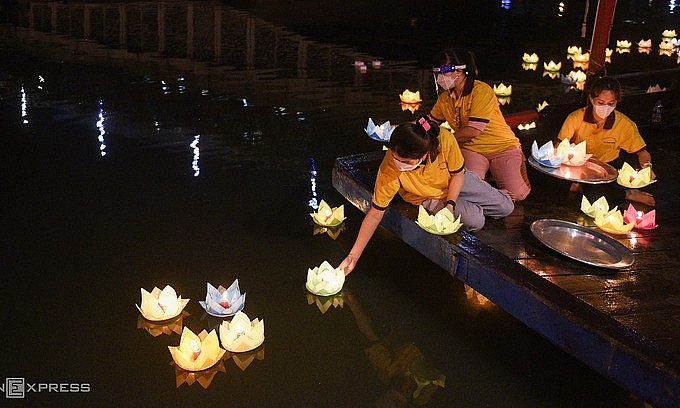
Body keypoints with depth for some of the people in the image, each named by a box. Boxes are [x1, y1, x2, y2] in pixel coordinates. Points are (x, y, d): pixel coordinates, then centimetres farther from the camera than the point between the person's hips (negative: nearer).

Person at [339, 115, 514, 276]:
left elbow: (458, 174, -15)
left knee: (506, 207, 5)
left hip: (454, 182, 2)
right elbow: (375, 213, -31)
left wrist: (450, 205, -28)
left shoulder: (444, 139, -37)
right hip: (429, 198, -2)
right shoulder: (389, 169, -39)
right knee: (474, 221, -21)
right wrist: (354, 255, -33)